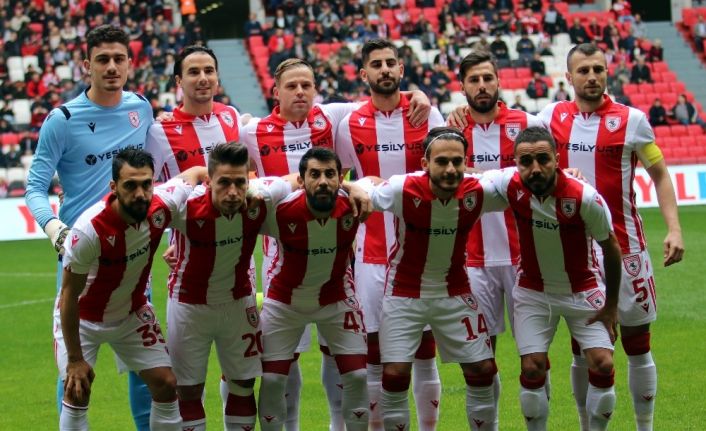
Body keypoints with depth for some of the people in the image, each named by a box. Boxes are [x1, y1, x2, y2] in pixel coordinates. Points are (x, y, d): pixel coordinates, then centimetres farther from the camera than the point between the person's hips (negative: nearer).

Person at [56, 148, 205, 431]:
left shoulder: (161, 206, -23)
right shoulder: (89, 229, -36)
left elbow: (194, 174, 1)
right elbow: (69, 295, -24)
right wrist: (75, 359, -20)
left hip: (133, 314, 4)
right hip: (82, 319, -4)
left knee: (166, 384, -1)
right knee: (77, 393, -12)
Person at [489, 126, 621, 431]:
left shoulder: (585, 197, -27)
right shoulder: (509, 185, -21)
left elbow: (611, 249, -11)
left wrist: (611, 305, -5)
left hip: (583, 290, -1)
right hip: (533, 291, 2)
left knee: (602, 365, -11)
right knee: (532, 369, -8)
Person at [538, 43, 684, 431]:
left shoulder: (631, 120, -4)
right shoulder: (552, 117, 2)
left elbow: (660, 175, 3)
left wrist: (673, 229, -8)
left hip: (624, 248, -2)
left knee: (637, 346, 3)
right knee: (582, 350, 8)